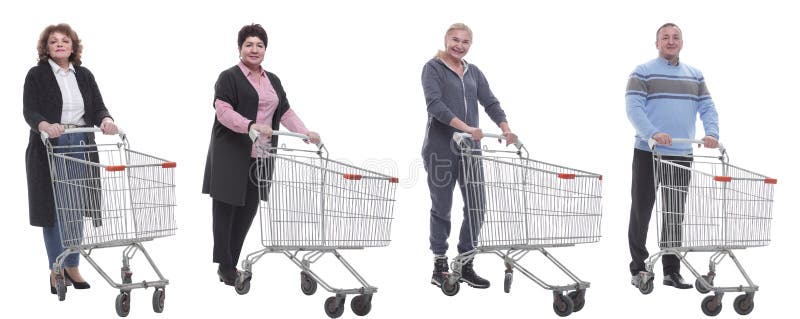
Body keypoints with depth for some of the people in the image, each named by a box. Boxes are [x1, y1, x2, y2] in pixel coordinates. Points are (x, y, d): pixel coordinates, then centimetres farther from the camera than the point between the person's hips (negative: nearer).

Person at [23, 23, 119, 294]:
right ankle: (55, 271, 5)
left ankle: (72, 267, 15)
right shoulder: (37, 75, 0)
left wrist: (105, 120, -18)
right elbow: (29, 111, -10)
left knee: (76, 209, 6)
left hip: (80, 147, 4)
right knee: (53, 209, -2)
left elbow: (97, 107, 5)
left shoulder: (84, 76, 12)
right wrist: (45, 125, -31)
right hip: (50, 149, -4)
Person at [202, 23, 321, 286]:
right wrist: (250, 126, -30)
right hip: (231, 155, -6)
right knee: (226, 206, -2)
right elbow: (223, 111, -16)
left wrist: (306, 133, 2)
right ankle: (224, 266, 2)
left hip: (260, 157, 6)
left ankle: (231, 264, 11)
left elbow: (285, 112, 17)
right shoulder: (229, 78, -4)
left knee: (248, 209, 5)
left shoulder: (273, 81, 18)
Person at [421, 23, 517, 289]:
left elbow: (490, 103, 7)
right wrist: (466, 127, -28)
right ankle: (439, 267, 12)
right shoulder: (433, 68, -3)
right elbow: (435, 104, -17)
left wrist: (505, 128, -12)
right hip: (441, 148, -5)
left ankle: (466, 266, 12)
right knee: (442, 207, 2)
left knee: (476, 206, 1)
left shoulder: (473, 72, 15)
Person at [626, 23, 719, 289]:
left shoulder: (694, 76, 16)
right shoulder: (643, 73, -1)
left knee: (675, 216, 8)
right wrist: (653, 133, -29)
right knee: (641, 212, 1)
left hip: (682, 156, 4)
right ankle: (638, 269, 10)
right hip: (648, 154, -4)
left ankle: (672, 271, 13)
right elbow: (633, 107, -13)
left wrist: (711, 133, -11)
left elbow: (707, 107, 9)